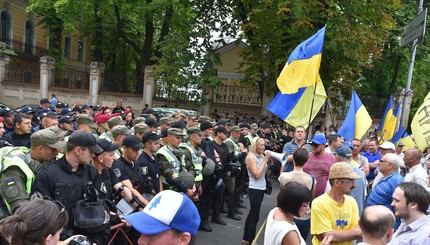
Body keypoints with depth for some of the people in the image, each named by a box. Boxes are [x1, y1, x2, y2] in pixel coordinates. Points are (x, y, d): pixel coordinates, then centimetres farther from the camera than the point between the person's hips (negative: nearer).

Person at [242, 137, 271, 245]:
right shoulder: (251, 158, -14)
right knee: (255, 216, -3)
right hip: (254, 189, -8)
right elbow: (256, 174, -22)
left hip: (261, 188, 8)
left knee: (252, 214, 15)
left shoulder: (262, 156, 8)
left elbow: (267, 174, 12)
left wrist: (269, 163, -4)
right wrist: (264, 161, -18)